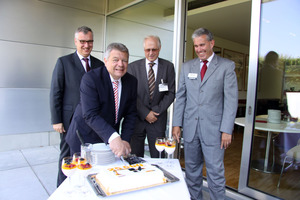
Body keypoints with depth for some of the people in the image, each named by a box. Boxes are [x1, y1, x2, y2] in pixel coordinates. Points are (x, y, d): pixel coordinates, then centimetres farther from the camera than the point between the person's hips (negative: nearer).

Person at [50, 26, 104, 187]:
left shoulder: (99, 65, 9)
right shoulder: (64, 62, -1)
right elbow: (55, 93, -3)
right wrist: (56, 120, -8)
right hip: (70, 119, -2)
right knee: (67, 155, 9)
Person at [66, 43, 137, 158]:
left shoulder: (131, 81, -4)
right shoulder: (90, 79, -20)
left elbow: (130, 114, -2)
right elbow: (90, 115, -29)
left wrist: (125, 140, -13)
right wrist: (113, 138, -40)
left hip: (110, 138, 4)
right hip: (85, 138, -4)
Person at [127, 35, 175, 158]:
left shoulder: (168, 66, 4)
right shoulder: (133, 67, 1)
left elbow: (171, 93, 1)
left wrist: (156, 111, -9)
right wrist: (145, 113, -10)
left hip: (158, 119, 0)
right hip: (137, 118, 0)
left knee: (158, 156, 6)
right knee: (135, 157, 8)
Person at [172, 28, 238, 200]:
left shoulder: (227, 66, -1)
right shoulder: (187, 66, 9)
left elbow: (231, 100, -5)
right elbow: (180, 96, 9)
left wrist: (227, 130, -10)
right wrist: (177, 123, 2)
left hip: (213, 128, -3)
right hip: (190, 127, 4)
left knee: (215, 172, 4)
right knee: (192, 170, 15)